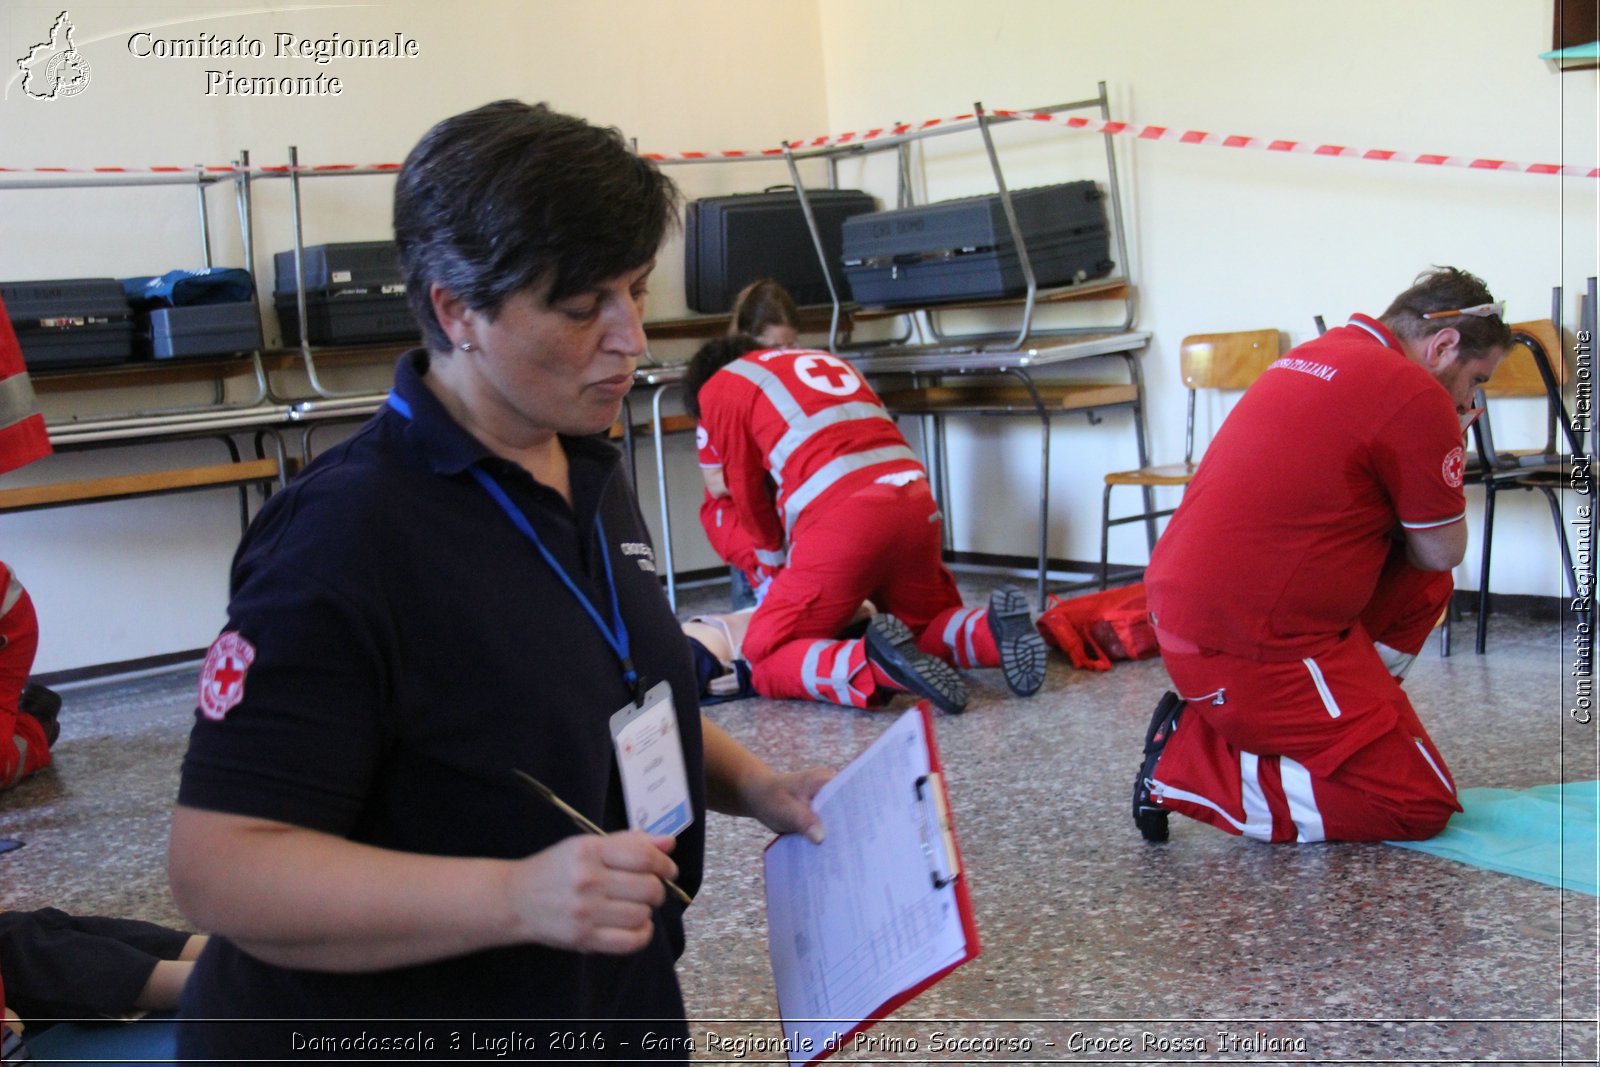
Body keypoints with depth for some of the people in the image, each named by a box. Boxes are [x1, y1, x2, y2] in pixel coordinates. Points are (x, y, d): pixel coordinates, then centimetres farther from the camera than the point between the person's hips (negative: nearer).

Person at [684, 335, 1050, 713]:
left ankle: (875, 666, -22)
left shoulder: (718, 388, 16)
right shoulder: (827, 361, 33)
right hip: (918, 504, 6)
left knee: (768, 660, 5)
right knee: (929, 629, 28)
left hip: (841, 517, -6)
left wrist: (774, 564, 33)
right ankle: (992, 632, -4)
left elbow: (750, 497, 16)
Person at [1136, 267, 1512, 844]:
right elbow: (1442, 550, -2)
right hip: (1246, 649, -10)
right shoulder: (1413, 395, -12)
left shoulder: (1316, 357, 16)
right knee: (1423, 803, -3)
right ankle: (1194, 764, -7)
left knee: (1423, 588, 21)